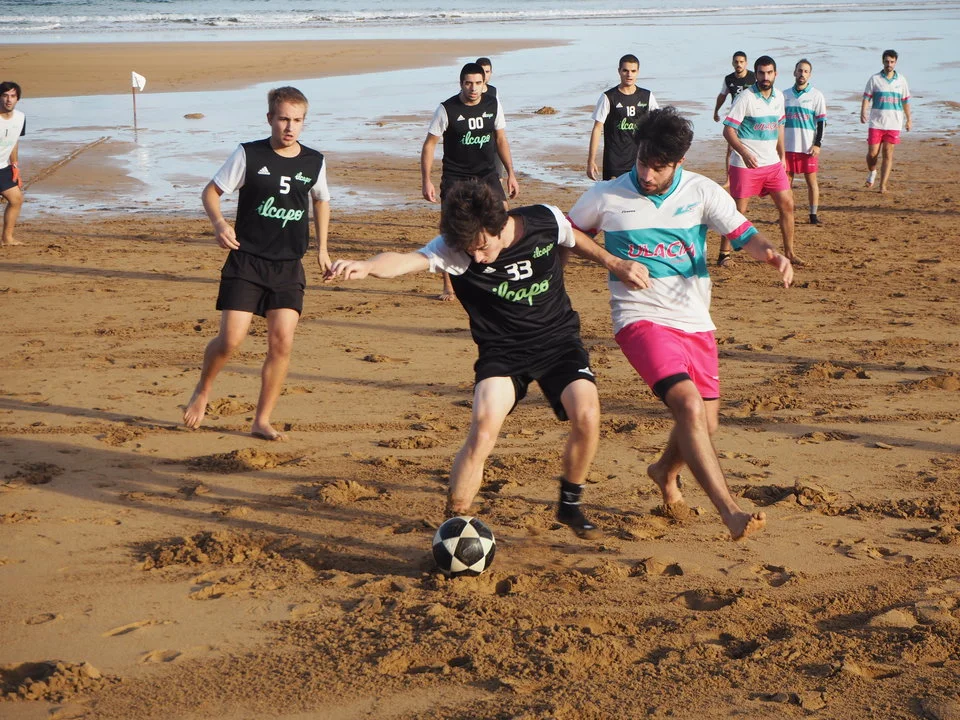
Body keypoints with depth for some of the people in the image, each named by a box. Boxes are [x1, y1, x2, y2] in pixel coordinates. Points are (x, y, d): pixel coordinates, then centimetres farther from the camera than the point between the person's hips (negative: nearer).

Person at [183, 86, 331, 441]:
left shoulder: (314, 162, 4)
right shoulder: (248, 154, -6)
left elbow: (321, 200, 23)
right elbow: (211, 191, 0)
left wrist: (322, 247, 19)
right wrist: (219, 223, -20)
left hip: (289, 267, 3)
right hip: (246, 262, -3)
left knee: (282, 342, -7)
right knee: (230, 339, -11)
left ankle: (262, 421, 7)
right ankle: (202, 390, 21)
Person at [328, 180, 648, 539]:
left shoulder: (547, 220, -15)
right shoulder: (454, 248, -21)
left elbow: (574, 240, 11)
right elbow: (405, 261, -40)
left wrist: (613, 263, 13)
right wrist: (366, 266, -59)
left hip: (558, 336, 2)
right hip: (502, 348, -1)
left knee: (587, 417, -19)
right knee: (484, 428, -23)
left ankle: (570, 505, 8)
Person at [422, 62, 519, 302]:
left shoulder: (493, 104, 0)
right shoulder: (446, 109, -10)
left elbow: (501, 140, 11)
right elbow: (429, 144, -5)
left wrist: (511, 174, 8)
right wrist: (426, 180, -11)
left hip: (487, 174, 3)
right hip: (455, 177, -3)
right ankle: (448, 286, 10)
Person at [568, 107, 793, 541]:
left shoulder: (701, 192, -1)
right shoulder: (607, 197, -4)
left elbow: (742, 234, -11)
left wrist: (769, 254, -31)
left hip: (695, 322, 4)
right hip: (642, 320, -4)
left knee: (706, 422, 11)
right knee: (689, 405, -25)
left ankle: (666, 472, 45)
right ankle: (730, 512, -25)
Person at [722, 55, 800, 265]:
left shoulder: (778, 97, 8)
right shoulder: (746, 98, -12)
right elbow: (728, 130, -16)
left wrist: (782, 157, 18)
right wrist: (744, 153, -29)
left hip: (773, 164, 6)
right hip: (745, 164, -6)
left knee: (787, 205, 4)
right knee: (738, 210, -2)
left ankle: (789, 252, 15)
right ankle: (724, 254, 9)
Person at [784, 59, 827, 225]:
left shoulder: (816, 95, 0)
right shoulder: (785, 95, 9)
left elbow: (821, 121, -1)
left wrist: (817, 144, -9)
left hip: (808, 147, -3)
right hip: (787, 146, 3)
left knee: (811, 180, 1)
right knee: (787, 180, 5)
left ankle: (813, 214, 6)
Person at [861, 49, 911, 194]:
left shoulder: (901, 80, 7)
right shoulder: (874, 79, 2)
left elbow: (905, 101, 15)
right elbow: (866, 97, -2)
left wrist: (909, 119, 17)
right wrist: (863, 113, -18)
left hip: (894, 124, 1)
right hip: (876, 123, -1)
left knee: (888, 154, -2)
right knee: (872, 153, -1)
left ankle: (883, 185, 0)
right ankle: (871, 172, 30)